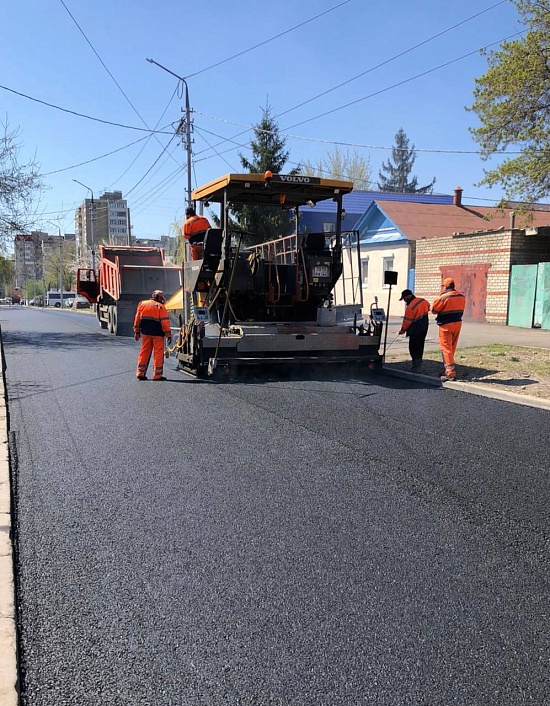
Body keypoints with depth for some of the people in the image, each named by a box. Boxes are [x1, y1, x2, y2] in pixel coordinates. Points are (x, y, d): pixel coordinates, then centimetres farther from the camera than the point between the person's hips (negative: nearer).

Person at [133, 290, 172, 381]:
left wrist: (137, 332, 13)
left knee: (144, 352, 11)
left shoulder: (142, 304, 9)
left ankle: (140, 373, 10)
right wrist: (168, 335, -3)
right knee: (158, 353, 1)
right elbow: (165, 322, -8)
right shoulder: (161, 307, -5)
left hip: (145, 333, 5)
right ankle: (157, 375, 1)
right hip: (157, 334, -5)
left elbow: (137, 318, 9)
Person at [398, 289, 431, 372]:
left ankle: (416, 366, -5)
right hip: (424, 329, 9)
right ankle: (419, 365, 25)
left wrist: (403, 330, 1)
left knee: (413, 348, -2)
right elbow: (428, 308, 20)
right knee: (420, 347, 16)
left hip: (415, 330, -8)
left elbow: (407, 321, -14)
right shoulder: (422, 300, 1)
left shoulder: (410, 307, -22)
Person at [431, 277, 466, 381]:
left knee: (446, 349, -3)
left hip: (446, 325, -7)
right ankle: (447, 370, 24)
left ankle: (451, 373, -8)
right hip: (458, 323, 7)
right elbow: (461, 311, 10)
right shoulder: (461, 296, 6)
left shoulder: (444, 297, -17)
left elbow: (434, 310, -10)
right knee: (452, 348, 15)